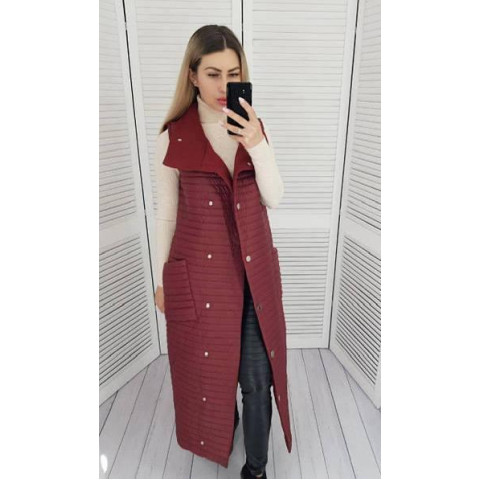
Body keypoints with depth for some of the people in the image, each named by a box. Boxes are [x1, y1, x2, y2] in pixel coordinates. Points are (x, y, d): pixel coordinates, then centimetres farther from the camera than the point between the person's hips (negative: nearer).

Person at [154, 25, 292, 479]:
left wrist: (257, 145, -19)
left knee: (257, 378, 6)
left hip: (254, 267, 2)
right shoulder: (172, 137, -5)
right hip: (196, 271, -1)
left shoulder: (254, 128, 3)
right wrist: (161, 279, 5)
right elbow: (166, 213, 1)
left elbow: (274, 199, -3)